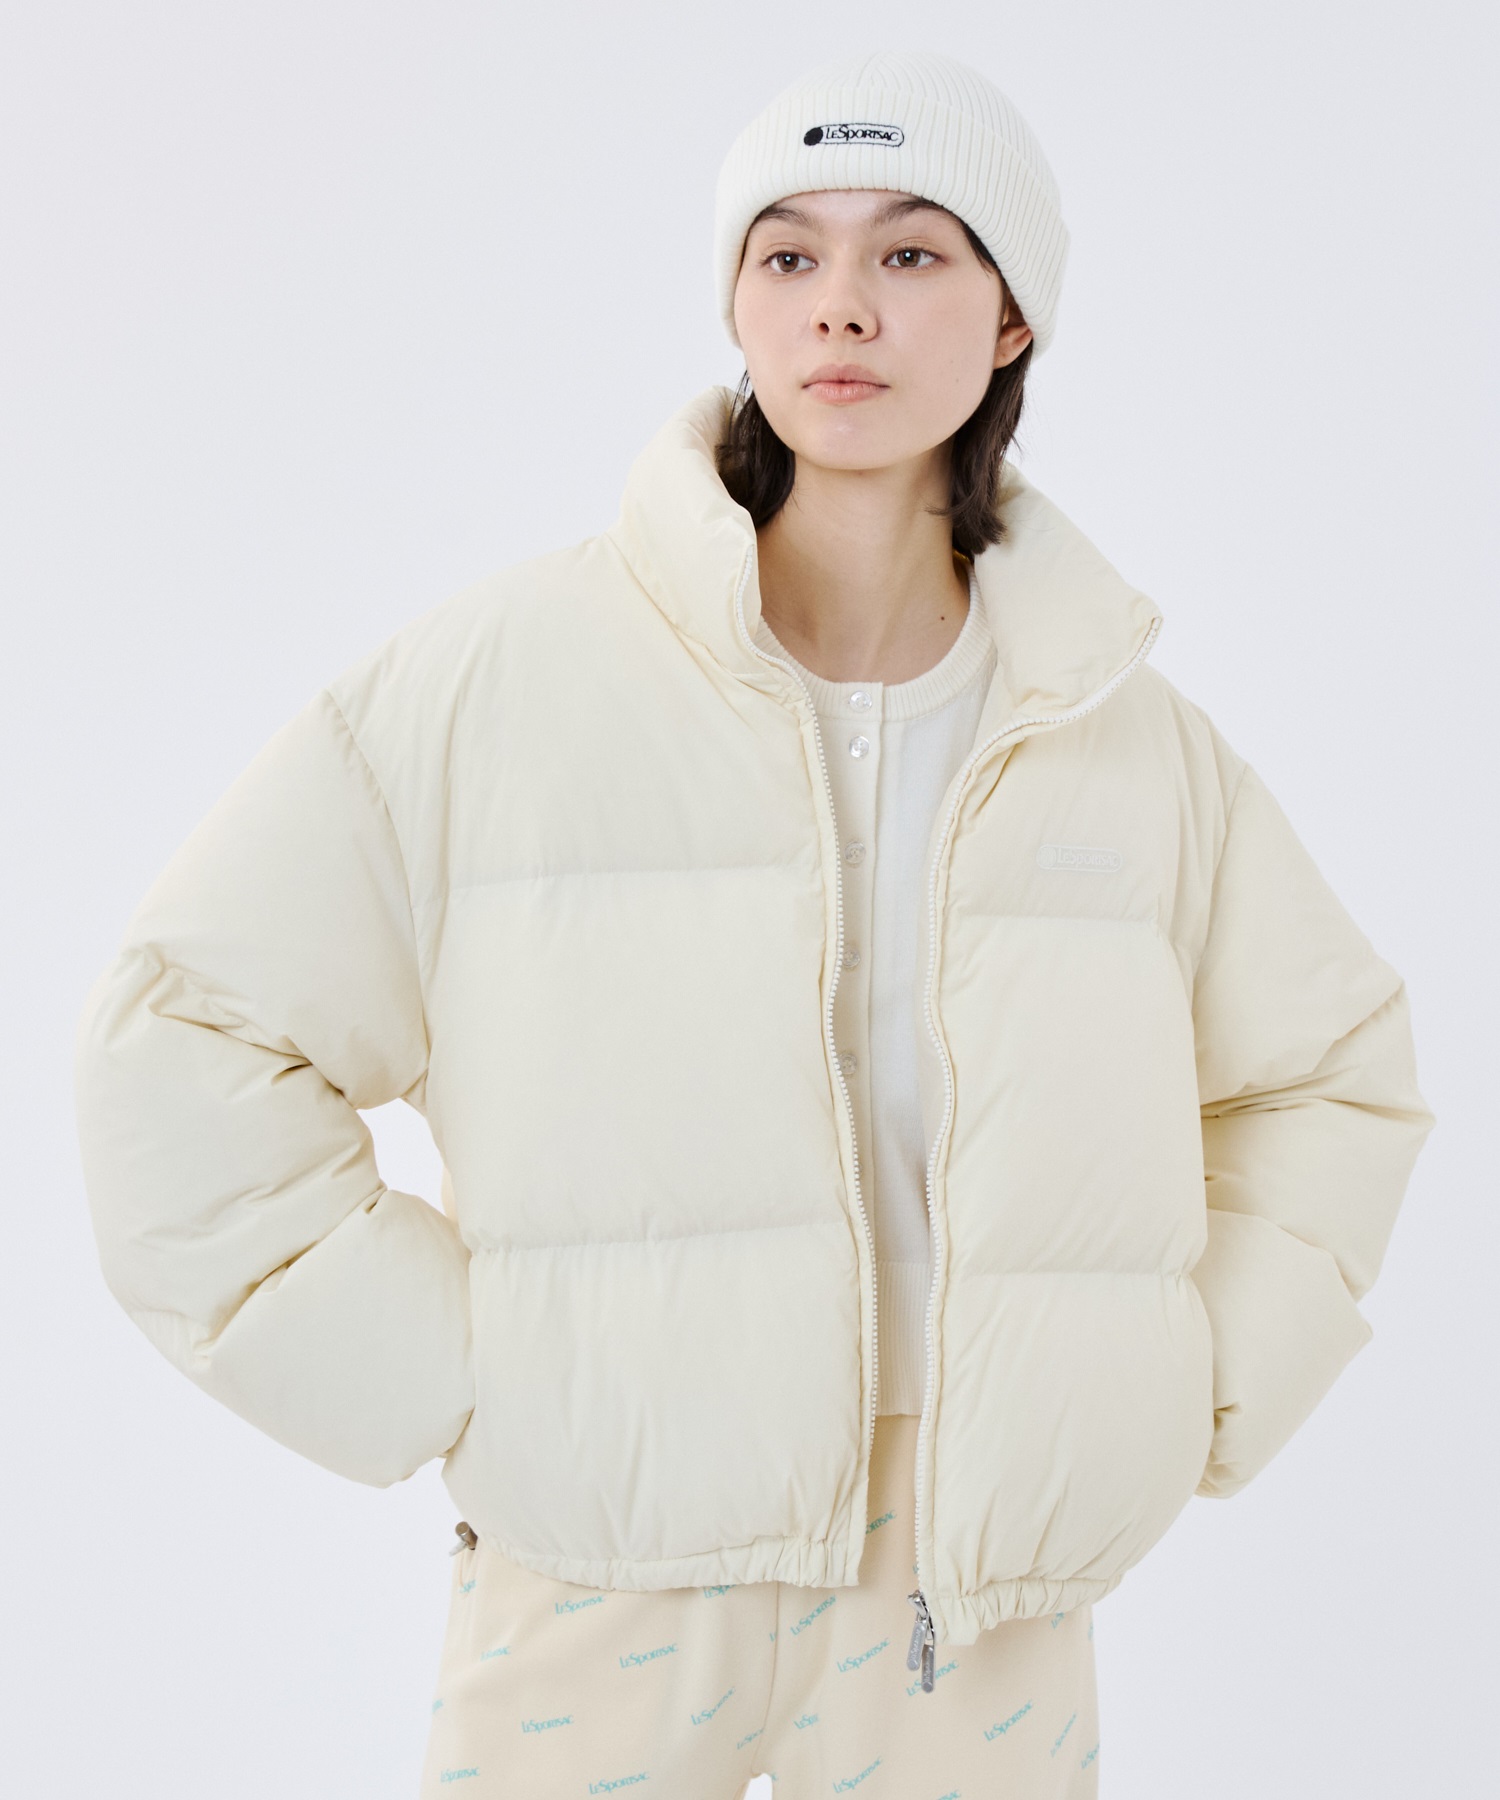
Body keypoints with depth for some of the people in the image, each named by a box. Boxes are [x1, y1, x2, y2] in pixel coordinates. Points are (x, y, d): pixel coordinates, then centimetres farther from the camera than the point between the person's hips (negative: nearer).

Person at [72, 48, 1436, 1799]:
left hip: (978, 1610, 2)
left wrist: (1179, 1403, 7)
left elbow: (1333, 1072, 17)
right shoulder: (501, 676, -7)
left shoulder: (1132, 740, 2)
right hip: (599, 1603, -2)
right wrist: (440, 1387, -7)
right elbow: (187, 1044, -4)